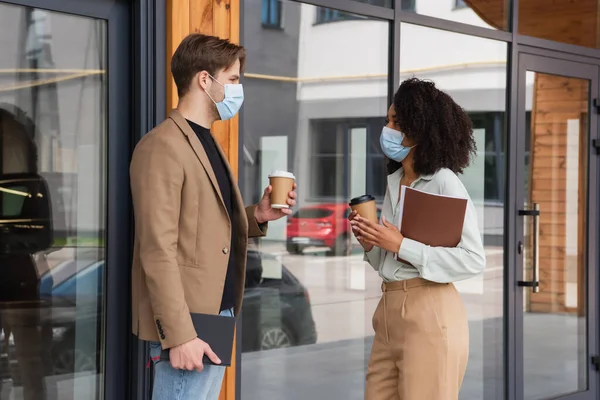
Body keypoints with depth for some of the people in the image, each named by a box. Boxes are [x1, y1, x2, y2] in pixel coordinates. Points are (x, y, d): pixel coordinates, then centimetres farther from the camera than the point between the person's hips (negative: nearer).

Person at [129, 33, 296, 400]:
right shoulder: (163, 146, -13)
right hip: (188, 323, -9)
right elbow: (158, 251, -19)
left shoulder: (208, 144, 17)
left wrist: (256, 217, 4)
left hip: (218, 315, 9)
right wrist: (179, 334, -23)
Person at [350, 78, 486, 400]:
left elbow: (473, 260, -16)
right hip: (389, 311, 7)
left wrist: (401, 246, -17)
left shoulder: (444, 183, -8)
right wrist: (369, 244, -1)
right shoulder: (393, 182, 13)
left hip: (429, 312, -7)